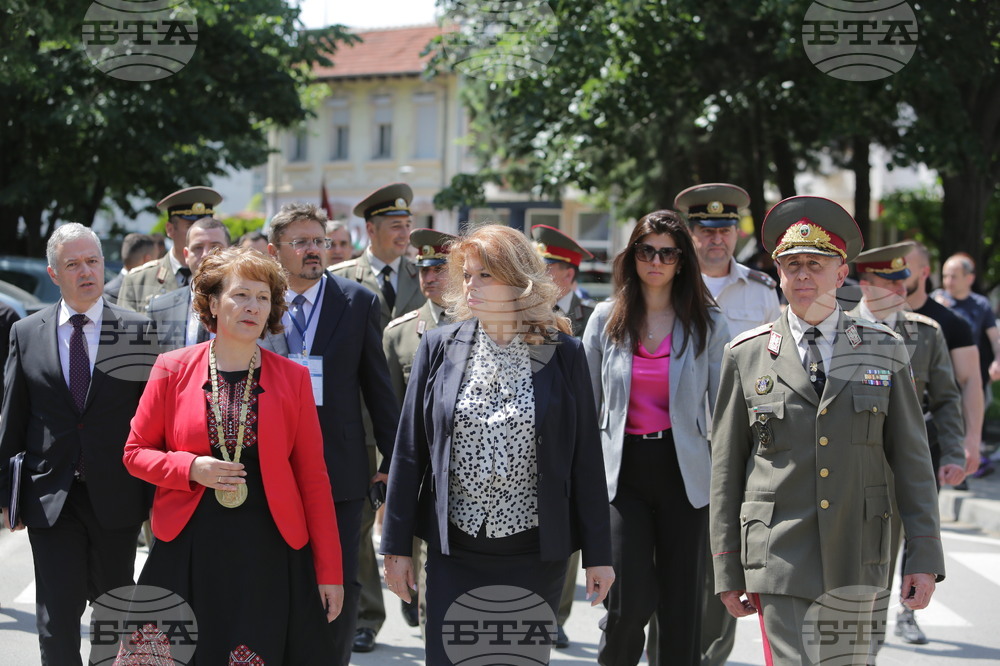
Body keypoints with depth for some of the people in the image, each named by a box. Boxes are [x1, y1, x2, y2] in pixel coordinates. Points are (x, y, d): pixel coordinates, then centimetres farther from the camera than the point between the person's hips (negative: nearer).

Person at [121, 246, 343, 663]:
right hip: (187, 551, 0)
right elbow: (136, 452, 9)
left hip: (271, 553, 0)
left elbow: (313, 477, 3)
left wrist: (329, 571, 1)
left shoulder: (293, 378, 3)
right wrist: (190, 468, -12)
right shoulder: (172, 370, 3)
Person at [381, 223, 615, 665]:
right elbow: (409, 451, 4)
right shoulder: (439, 347, 2)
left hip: (536, 553, -1)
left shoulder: (563, 354, -2)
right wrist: (397, 545, 3)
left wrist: (597, 554, 0)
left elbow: (586, 459, 0)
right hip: (454, 551, 1)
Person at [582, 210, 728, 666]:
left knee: (681, 600, 3)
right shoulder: (606, 319, 5)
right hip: (622, 471, 0)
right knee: (631, 599, -8)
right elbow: (588, 404, 9)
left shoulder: (707, 324, 3)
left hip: (684, 472, 0)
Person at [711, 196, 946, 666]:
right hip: (779, 557, -1)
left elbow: (912, 462, 6)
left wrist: (924, 557, 0)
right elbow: (725, 468, 5)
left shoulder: (884, 353, 7)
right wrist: (727, 571, 3)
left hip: (856, 560, 2)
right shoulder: (746, 355, 4)